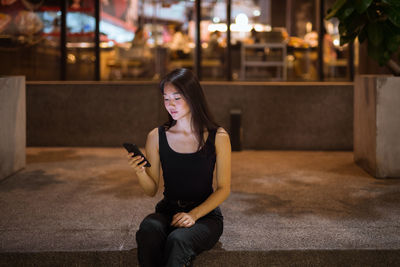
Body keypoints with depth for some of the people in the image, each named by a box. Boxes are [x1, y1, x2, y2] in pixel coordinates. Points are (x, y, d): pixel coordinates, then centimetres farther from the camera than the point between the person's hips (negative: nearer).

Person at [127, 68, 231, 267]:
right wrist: (140, 172, -18)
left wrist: (194, 215, -16)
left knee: (178, 240, -35)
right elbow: (151, 190, 5)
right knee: (148, 229, -33)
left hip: (205, 214, -2)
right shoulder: (156, 136, 3)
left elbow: (224, 189, -1)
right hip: (167, 211, 2)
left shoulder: (217, 137, -3)